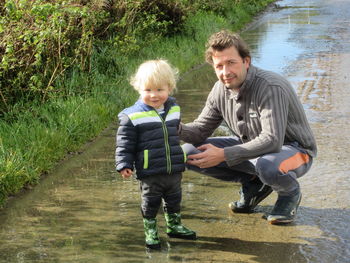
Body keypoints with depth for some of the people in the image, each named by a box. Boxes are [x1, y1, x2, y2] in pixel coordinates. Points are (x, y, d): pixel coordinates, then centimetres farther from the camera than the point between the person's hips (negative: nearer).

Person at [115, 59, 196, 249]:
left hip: (174, 170, 5)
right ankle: (150, 232, 26)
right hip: (149, 174, -5)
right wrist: (124, 165, -15)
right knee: (150, 203, 9)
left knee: (174, 199, 21)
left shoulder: (174, 109, 4)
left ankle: (174, 226, 40)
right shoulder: (132, 116, -14)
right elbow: (125, 144, -8)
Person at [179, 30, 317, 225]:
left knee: (268, 165, -44)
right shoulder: (220, 90, -6)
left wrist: (223, 155, -38)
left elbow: (272, 141, -36)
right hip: (251, 146, 7)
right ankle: (254, 183, 7)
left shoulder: (271, 88, -29)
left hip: (294, 149, -7)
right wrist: (178, 129, -25)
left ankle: (291, 193, -6)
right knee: (190, 152, -6)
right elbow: (201, 130, -1)